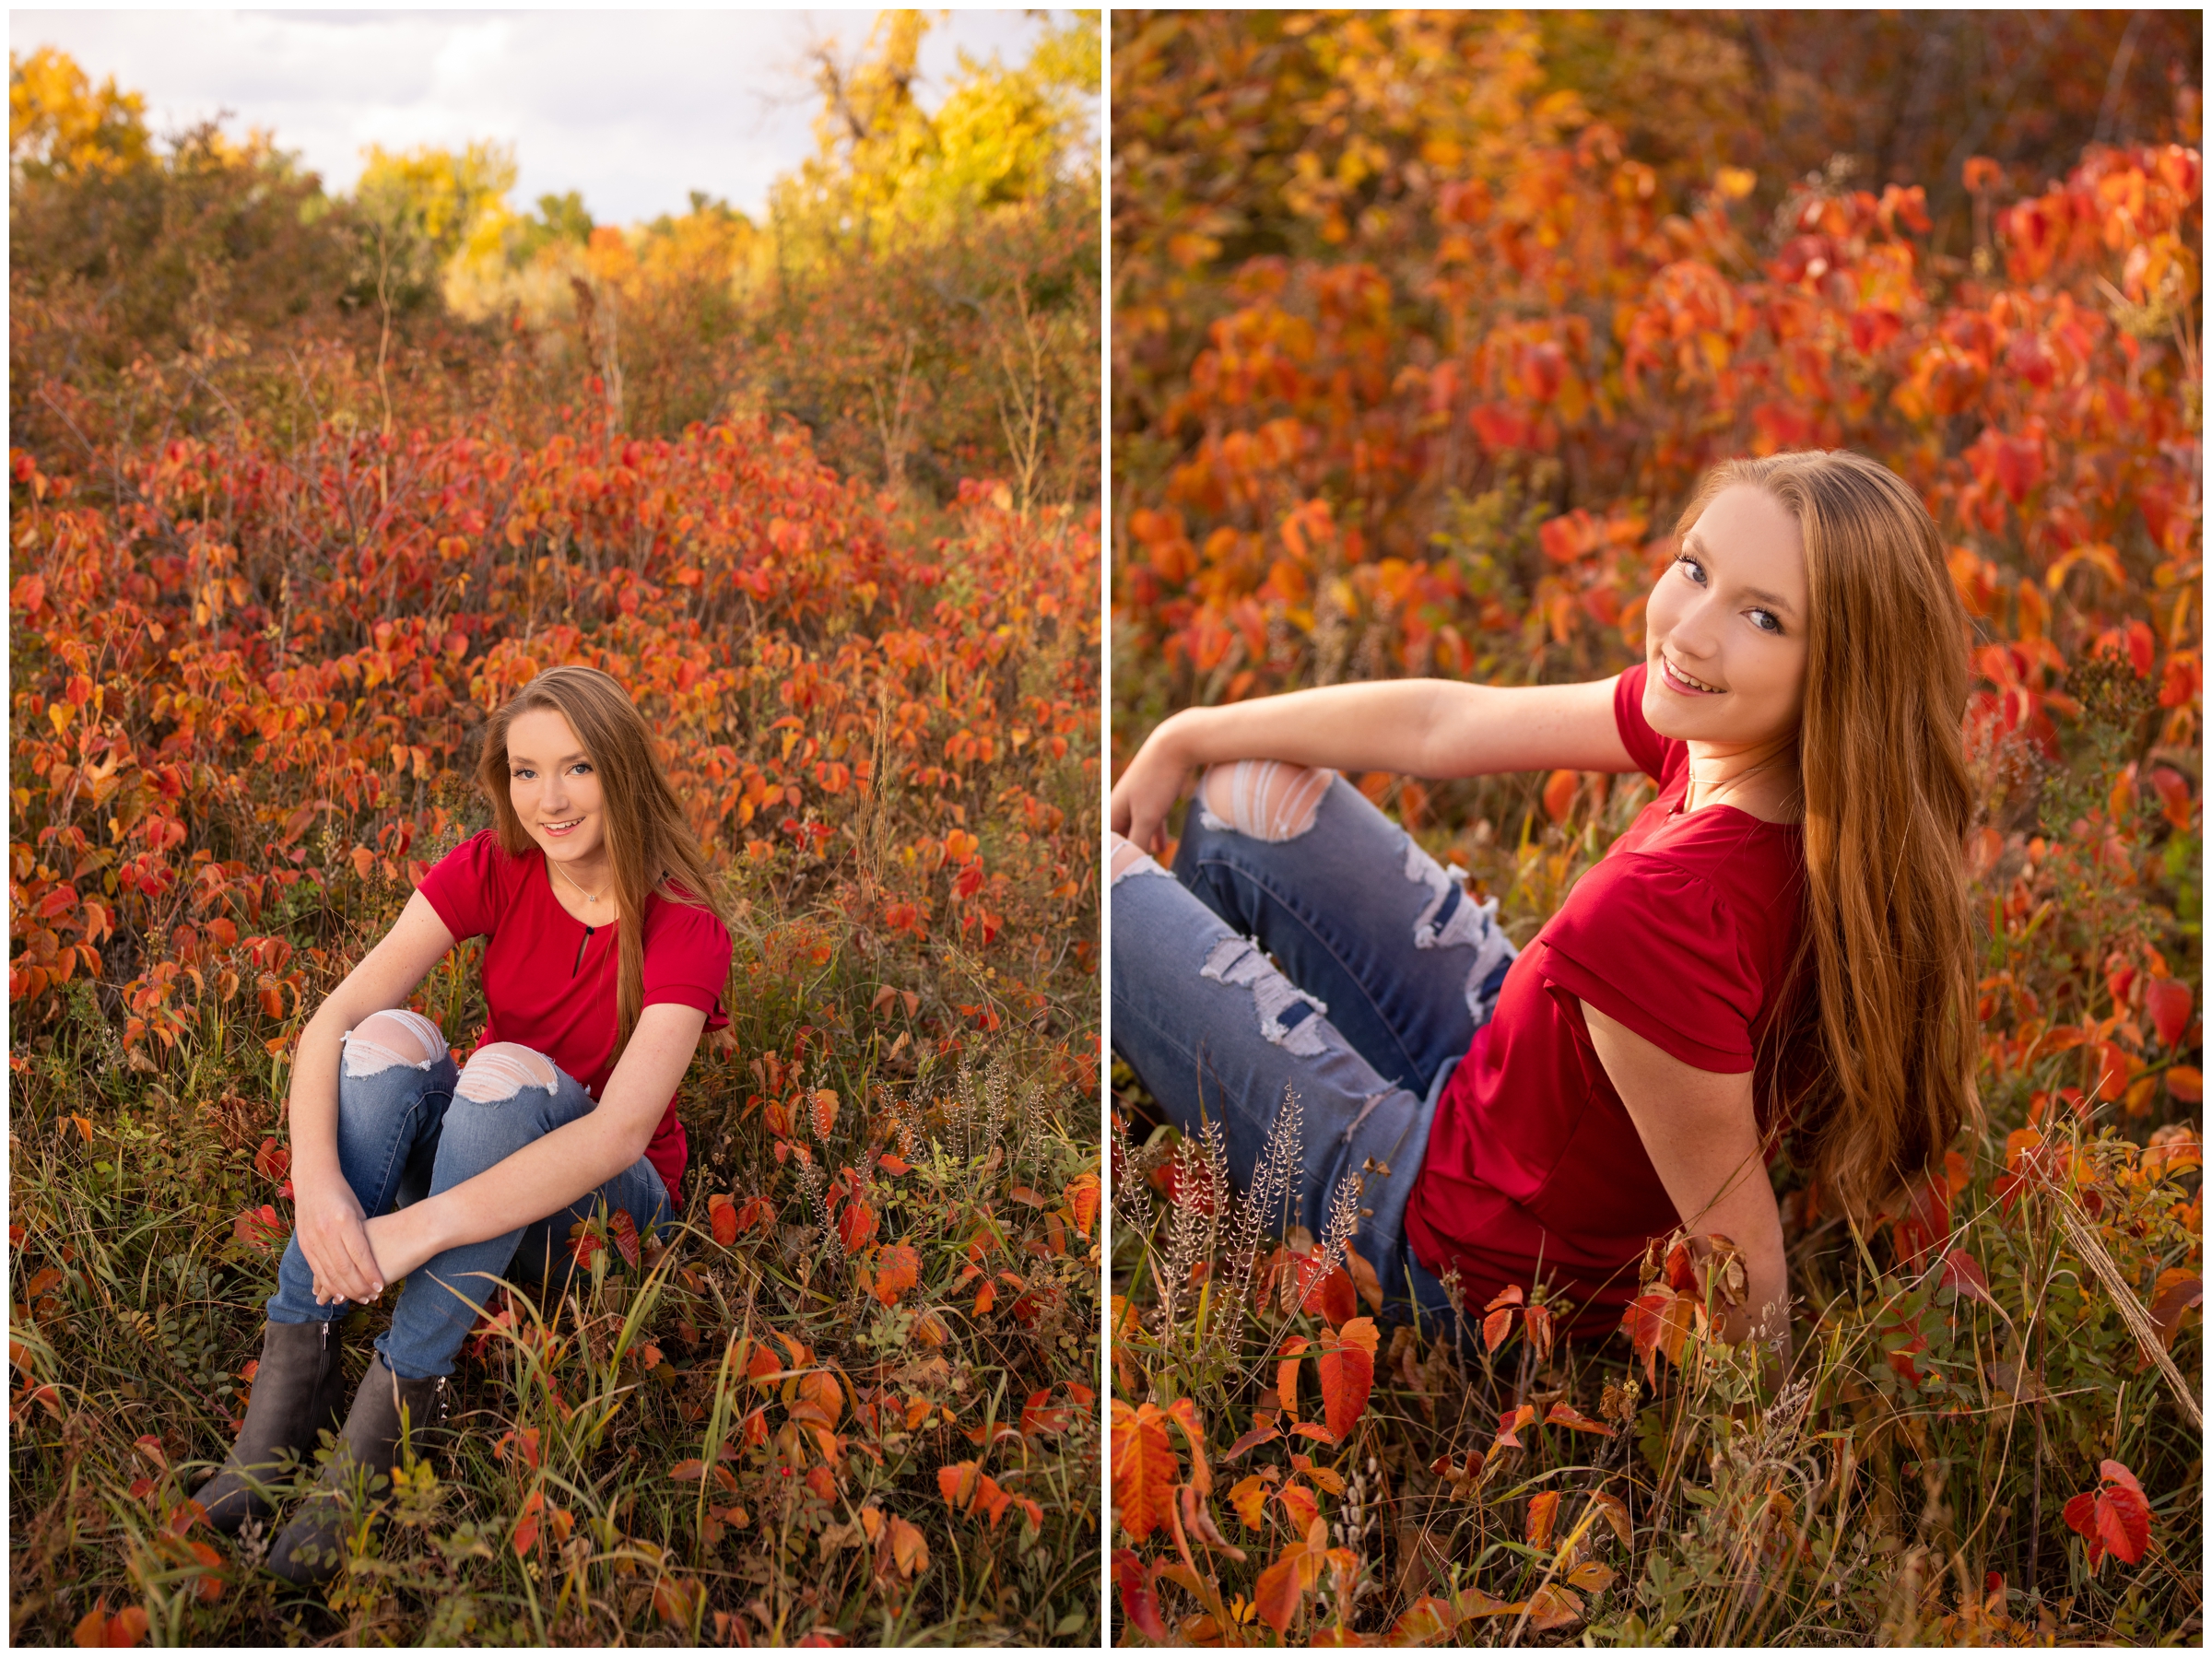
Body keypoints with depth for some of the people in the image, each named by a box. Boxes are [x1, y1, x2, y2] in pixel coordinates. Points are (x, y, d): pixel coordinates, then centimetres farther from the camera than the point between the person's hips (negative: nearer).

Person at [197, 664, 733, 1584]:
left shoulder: (683, 930, -21)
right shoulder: (491, 871, -10)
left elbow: (621, 1132, -35)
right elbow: (332, 1018, -20)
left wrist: (418, 1230, -42)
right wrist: (318, 1180, -38)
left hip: (603, 1201, -4)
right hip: (473, 1161, 4)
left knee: (507, 1071, -34)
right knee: (389, 1036, -27)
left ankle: (390, 1410, -32)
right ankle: (291, 1376, -27)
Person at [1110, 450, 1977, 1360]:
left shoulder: (1660, 915, -43)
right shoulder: (1726, 718, -17)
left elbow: (1739, 1245, -31)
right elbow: (1440, 725, -6)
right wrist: (1187, 739, 4)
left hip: (1466, 1256, -7)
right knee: (1253, 797, 14)